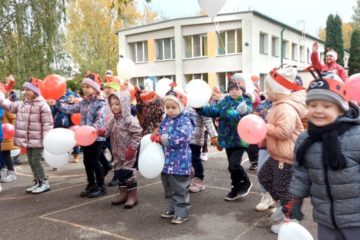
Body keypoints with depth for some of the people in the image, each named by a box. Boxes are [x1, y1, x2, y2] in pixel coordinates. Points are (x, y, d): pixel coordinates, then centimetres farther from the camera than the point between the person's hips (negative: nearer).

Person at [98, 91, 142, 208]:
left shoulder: (130, 120, -18)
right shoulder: (113, 120, 6)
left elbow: (137, 134, -19)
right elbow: (108, 131, 11)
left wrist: (132, 148, -19)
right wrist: (102, 132, -11)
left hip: (128, 153, -8)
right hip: (117, 152, 8)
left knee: (128, 172, -2)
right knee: (119, 172, 14)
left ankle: (133, 196, 10)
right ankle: (122, 193, 29)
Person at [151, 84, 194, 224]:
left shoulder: (185, 121, -16)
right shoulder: (166, 120, 9)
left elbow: (177, 139, -27)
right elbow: (161, 133, 13)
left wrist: (160, 138, -22)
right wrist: (156, 137, -10)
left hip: (179, 162, -8)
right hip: (166, 161, 8)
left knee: (179, 189, 3)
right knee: (168, 188, 20)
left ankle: (182, 212, 16)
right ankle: (172, 208, 36)